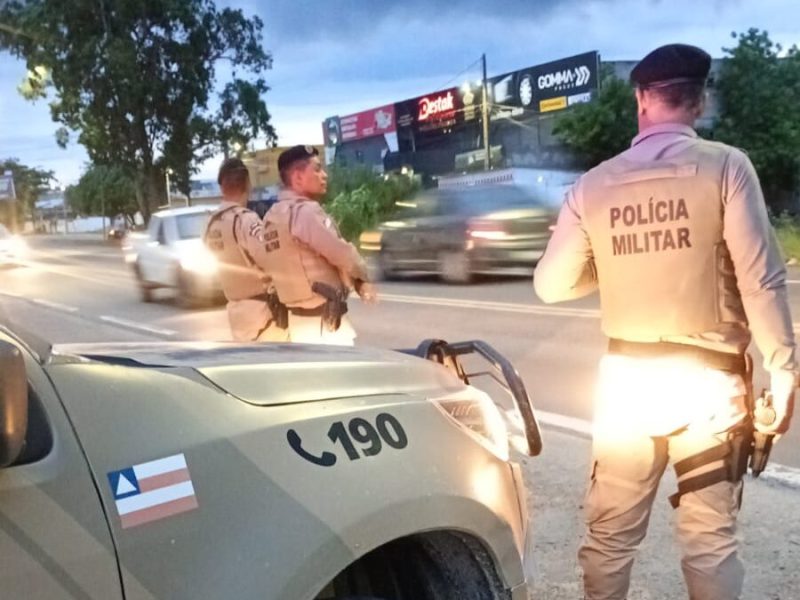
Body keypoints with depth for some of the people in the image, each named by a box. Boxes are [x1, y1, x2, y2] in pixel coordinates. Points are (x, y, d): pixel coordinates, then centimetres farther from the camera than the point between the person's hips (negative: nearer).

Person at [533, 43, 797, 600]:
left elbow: (550, 284, 5)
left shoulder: (594, 185, 0)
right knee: (710, 538, 9)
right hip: (707, 380, -2)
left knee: (610, 533, 14)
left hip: (627, 378, 2)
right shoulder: (725, 166, -8)